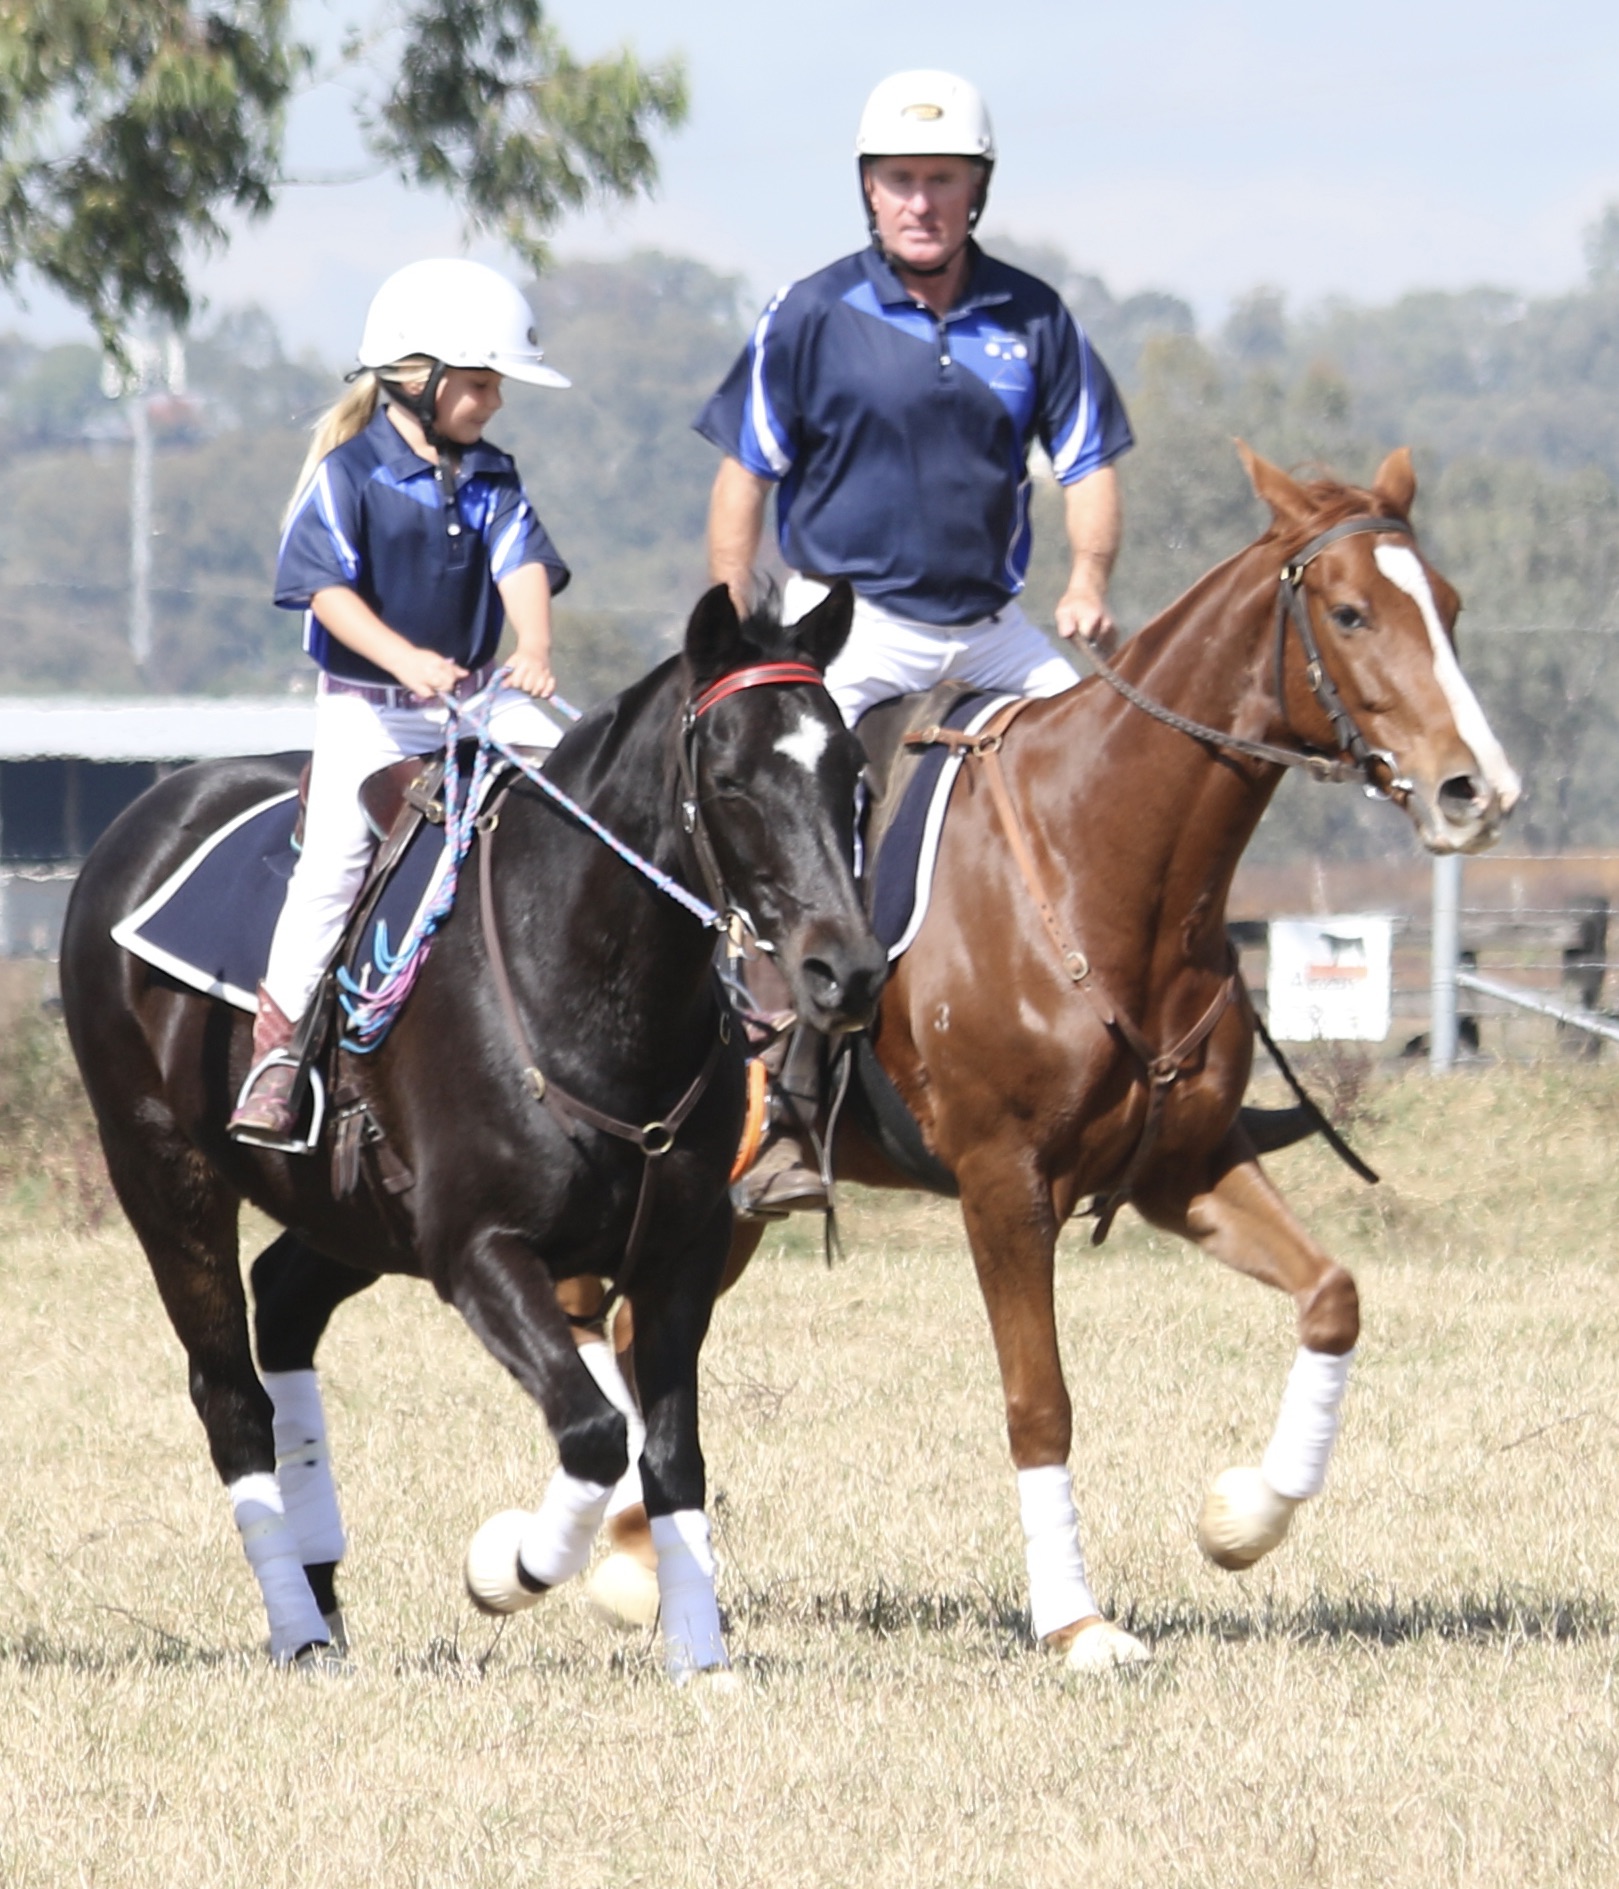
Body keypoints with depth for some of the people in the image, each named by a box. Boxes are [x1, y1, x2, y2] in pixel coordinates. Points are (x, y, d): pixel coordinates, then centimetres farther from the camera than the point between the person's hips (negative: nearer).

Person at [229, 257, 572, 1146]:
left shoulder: (491, 480, 6)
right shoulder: (348, 474, -9)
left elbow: (521, 566, -6)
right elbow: (330, 588, -16)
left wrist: (535, 650, -27)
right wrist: (405, 659, -32)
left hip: (476, 699, 5)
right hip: (367, 705, -5)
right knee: (337, 848, -18)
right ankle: (276, 1046, -14)